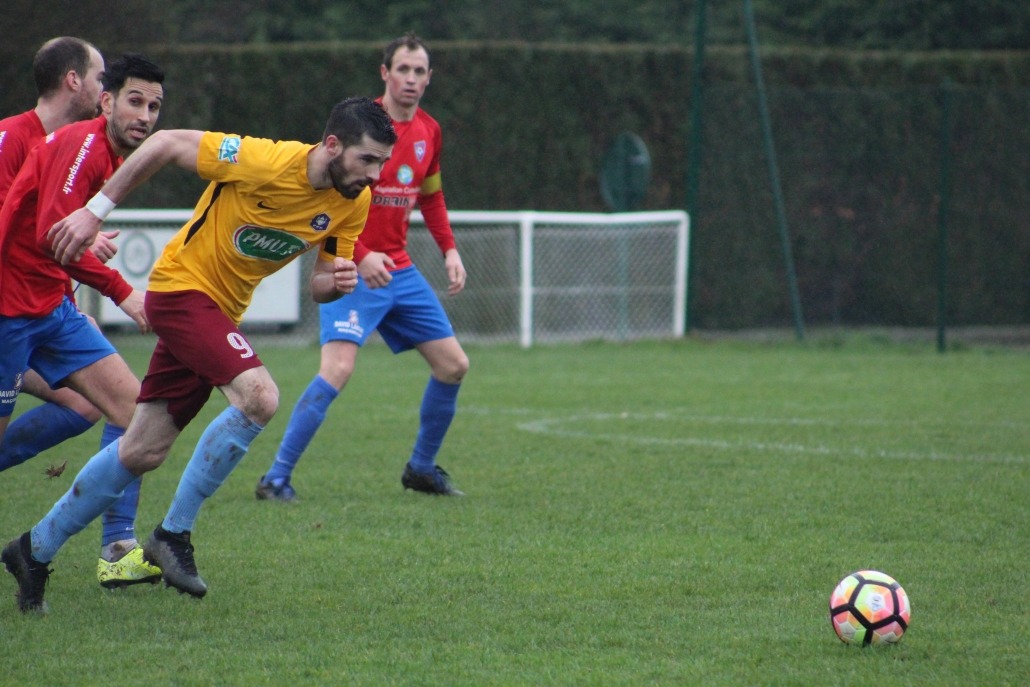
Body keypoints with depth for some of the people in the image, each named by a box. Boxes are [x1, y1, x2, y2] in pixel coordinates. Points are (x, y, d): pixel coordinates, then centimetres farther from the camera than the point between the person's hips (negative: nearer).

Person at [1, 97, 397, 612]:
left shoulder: (354, 203, -5)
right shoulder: (266, 162, -25)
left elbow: (319, 283, 5)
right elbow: (167, 144, -16)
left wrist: (337, 281, -20)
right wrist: (95, 210, -12)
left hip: (219, 312, 7)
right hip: (182, 285, -7)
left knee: (141, 453, 9)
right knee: (258, 396, -28)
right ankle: (173, 534, -17)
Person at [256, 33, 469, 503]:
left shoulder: (429, 131, 8)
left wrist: (449, 250, 12)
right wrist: (359, 256, -26)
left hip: (399, 270, 7)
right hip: (352, 271, -7)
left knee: (453, 365, 8)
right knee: (337, 368, -22)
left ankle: (422, 468, 27)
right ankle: (276, 477, -15)